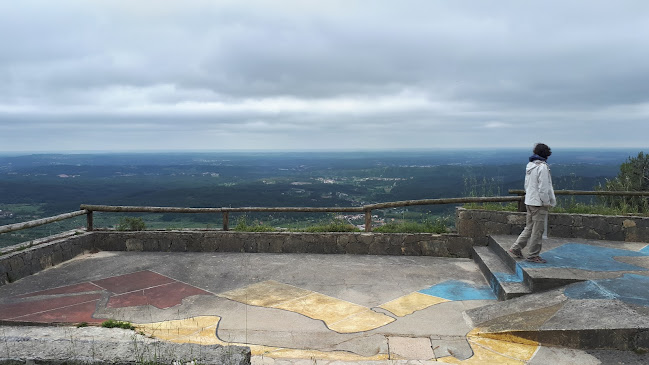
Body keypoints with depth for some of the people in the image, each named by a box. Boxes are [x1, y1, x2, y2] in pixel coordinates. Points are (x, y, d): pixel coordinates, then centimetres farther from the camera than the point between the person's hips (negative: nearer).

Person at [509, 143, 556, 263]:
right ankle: (533, 255, 8)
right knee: (537, 230, 1)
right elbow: (543, 188, -18)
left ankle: (515, 248, 16)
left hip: (529, 201, 9)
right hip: (539, 203, -9)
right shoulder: (542, 167, -16)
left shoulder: (529, 166, 10)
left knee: (529, 227, 16)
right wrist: (547, 203, -11)